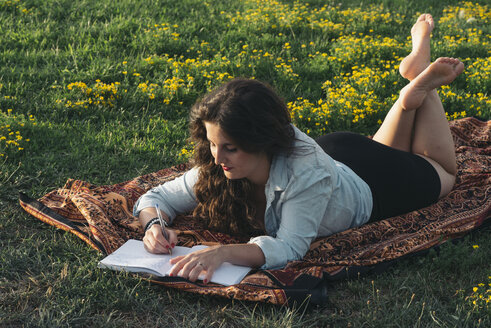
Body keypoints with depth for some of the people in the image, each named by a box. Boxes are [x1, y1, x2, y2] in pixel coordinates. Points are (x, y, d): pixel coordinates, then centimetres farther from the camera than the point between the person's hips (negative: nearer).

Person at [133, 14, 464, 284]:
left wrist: (224, 252, -68)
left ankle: (422, 83, 31)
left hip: (367, 181, -4)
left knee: (441, 173, 29)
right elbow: (157, 197, -25)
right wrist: (155, 225, -48)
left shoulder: (306, 170, -49)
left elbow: (290, 247, -54)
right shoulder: (216, 168, -34)